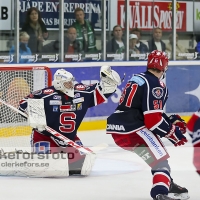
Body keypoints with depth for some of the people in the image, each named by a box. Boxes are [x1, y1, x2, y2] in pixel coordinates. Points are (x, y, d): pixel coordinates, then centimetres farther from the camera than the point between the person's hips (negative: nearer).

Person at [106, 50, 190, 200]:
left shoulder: (138, 79, 18)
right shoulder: (156, 86, -11)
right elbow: (153, 120, -17)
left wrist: (172, 120, 21)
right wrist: (174, 133, -5)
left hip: (117, 127, 10)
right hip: (131, 128, -10)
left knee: (156, 153, 26)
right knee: (160, 157, -9)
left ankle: (167, 184, 34)